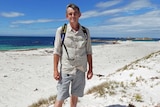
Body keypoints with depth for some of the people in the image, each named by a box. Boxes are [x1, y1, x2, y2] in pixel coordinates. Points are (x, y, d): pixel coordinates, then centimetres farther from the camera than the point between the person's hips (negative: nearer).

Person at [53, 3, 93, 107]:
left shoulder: (86, 31, 2)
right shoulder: (61, 30, -6)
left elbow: (88, 52, 5)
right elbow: (57, 51, -5)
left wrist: (90, 69, 4)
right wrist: (55, 70, -9)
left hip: (80, 70, 3)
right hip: (65, 70, -2)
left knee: (75, 95, 16)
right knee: (61, 97, 1)